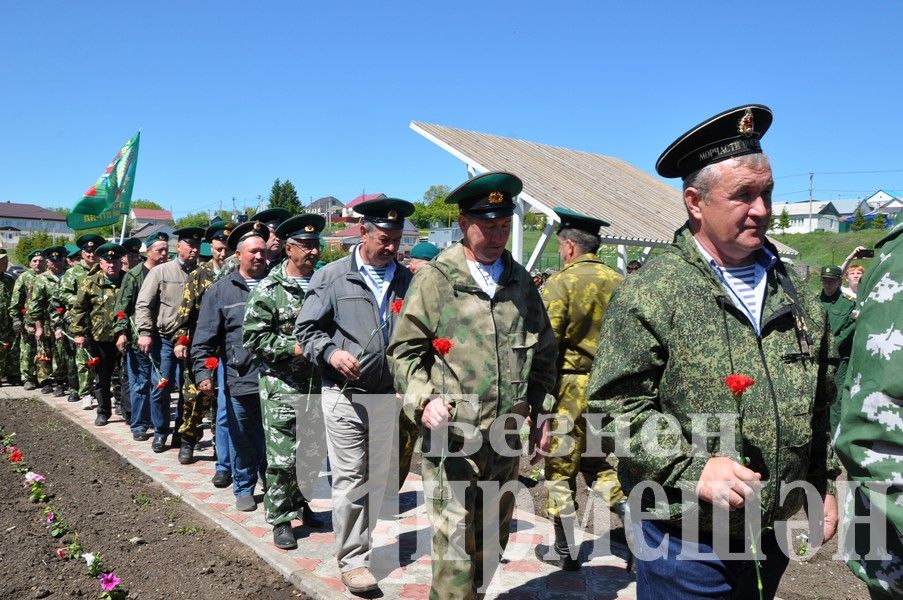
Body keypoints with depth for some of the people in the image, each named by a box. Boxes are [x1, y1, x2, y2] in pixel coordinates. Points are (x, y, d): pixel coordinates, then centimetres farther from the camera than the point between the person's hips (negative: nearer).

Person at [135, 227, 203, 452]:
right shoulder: (161, 271, 0)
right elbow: (143, 304, -3)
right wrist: (145, 332, -13)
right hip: (164, 340, -1)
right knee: (161, 387, 4)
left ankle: (181, 434, 21)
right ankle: (160, 433, 21)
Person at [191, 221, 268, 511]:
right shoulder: (220, 291, 3)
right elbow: (204, 339, 1)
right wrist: (203, 373, -8)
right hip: (241, 381, -1)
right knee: (243, 441, 11)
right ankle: (243, 489, 31)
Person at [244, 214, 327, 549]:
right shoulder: (269, 290, -7)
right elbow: (253, 337, -10)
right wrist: (294, 347, -16)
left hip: (318, 383, 4)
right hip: (281, 386, -4)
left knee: (314, 451, 14)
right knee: (282, 457, 1)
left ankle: (299, 502, 36)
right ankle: (280, 519, 18)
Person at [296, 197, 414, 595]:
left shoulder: (407, 280, 7)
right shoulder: (332, 276, -2)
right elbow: (306, 329, -1)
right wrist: (330, 353, -18)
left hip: (388, 395, 4)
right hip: (344, 394, -3)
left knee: (377, 479, 14)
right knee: (350, 479, 0)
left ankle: (359, 543, 33)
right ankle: (352, 560, 13)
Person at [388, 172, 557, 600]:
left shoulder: (520, 281, 9)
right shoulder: (434, 279, -5)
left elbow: (543, 351, 16)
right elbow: (404, 350, -4)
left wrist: (542, 413, 13)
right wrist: (423, 400, -18)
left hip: (507, 437, 5)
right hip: (452, 438, -5)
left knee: (493, 540, 19)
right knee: (455, 547, 0)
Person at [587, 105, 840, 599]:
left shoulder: (791, 289, 6)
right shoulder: (651, 293, -15)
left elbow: (820, 401, 15)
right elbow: (616, 405, -16)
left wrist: (823, 483, 15)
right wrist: (692, 469, -23)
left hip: (772, 535, 6)